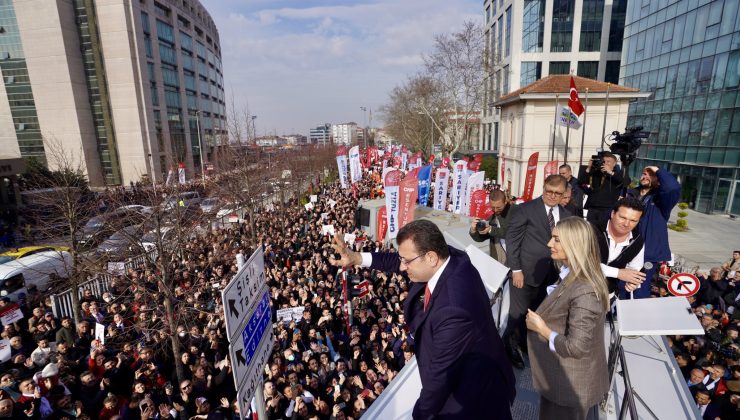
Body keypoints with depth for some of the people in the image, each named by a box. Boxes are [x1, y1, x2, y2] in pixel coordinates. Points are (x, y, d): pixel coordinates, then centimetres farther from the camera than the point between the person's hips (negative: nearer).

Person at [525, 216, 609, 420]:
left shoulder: (584, 292, -32)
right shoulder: (572, 275, -2)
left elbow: (576, 347, -29)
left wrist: (541, 328, -19)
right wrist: (541, 320, -4)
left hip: (571, 383, -8)